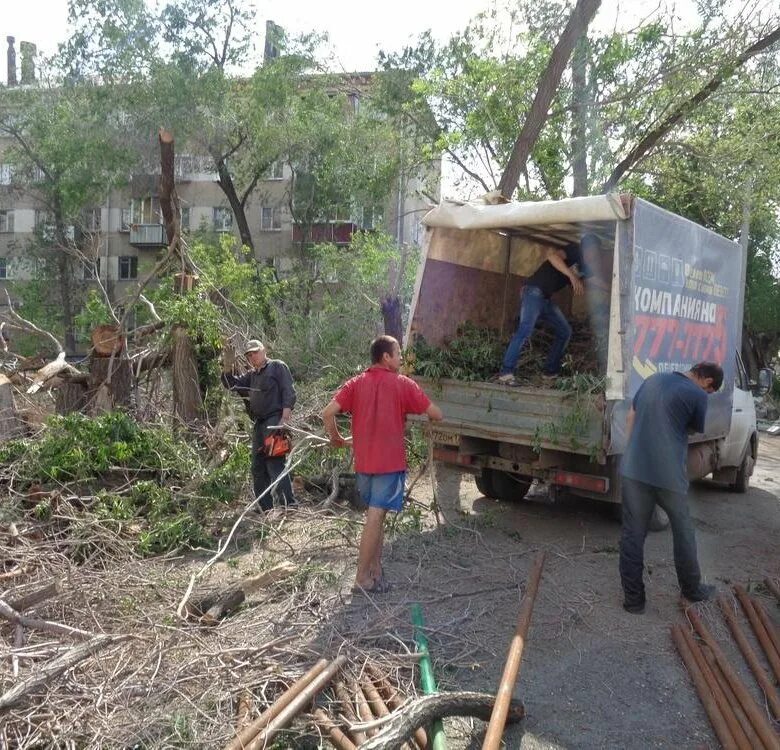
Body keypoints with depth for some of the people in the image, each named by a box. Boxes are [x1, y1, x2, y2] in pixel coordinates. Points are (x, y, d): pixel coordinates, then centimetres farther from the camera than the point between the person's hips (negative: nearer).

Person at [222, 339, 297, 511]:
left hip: (274, 421, -8)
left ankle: (289, 504, -19)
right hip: (258, 424, 8)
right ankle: (265, 508, 14)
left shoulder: (277, 366, 3)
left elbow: (289, 393, -6)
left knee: (275, 463, -18)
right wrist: (227, 368, -1)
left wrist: (285, 418, -16)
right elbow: (231, 383, 18)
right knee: (258, 467, 8)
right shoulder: (251, 375, 24)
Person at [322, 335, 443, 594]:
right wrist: (416, 411, 18)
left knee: (376, 514, 18)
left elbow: (328, 413, -7)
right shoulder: (402, 383, -5)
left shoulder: (355, 383, 5)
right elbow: (436, 414, -4)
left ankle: (375, 570, 20)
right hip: (390, 462, -5)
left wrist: (336, 438, 9)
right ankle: (363, 576, 1)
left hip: (363, 462, 5)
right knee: (375, 517, -3)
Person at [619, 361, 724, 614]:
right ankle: (692, 589, 35)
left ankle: (633, 598, 15)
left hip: (633, 470, 4)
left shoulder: (652, 380, 10)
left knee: (632, 534, 10)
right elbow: (695, 431, 7)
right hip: (669, 475, -4)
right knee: (683, 533, 18)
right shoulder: (697, 395, -6)